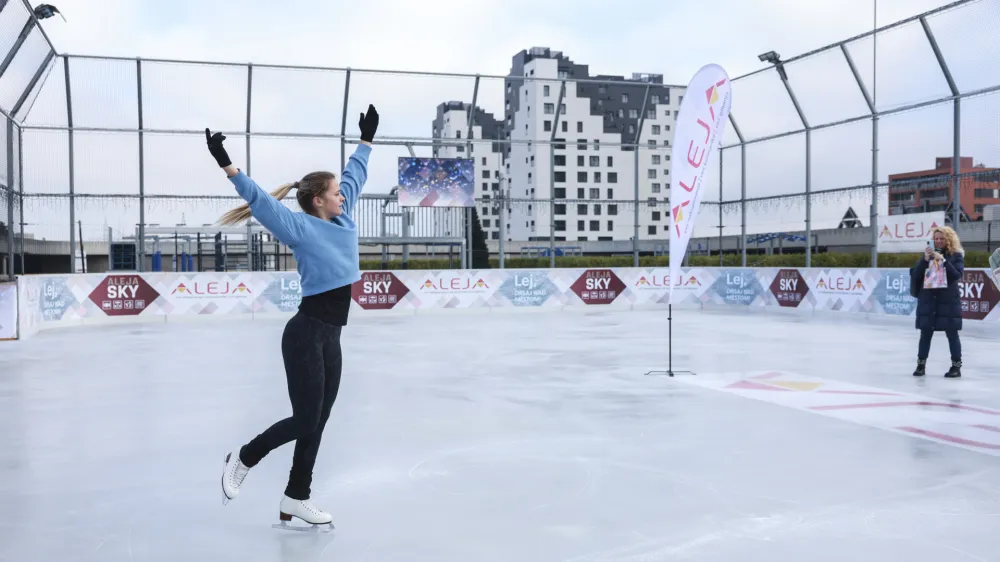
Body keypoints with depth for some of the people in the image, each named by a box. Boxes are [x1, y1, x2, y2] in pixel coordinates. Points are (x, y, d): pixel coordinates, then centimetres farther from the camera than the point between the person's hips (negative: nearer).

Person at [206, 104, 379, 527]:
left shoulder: (342, 219, 10)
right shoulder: (301, 227, -10)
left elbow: (355, 175, 22)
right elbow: (260, 199, -19)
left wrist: (366, 139, 32)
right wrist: (227, 165, -29)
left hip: (331, 337, 8)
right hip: (306, 335, -8)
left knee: (317, 424, 10)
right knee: (304, 420, -4)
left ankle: (296, 500, 20)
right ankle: (243, 459, 21)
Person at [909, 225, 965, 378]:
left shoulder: (956, 255, 0)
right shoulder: (928, 254, 6)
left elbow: (958, 275, -13)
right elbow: (915, 274, -1)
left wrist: (943, 260, -22)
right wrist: (925, 259, -15)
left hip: (948, 301, -2)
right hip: (928, 300, 2)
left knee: (952, 334, 4)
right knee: (925, 334, 6)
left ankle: (956, 366, 12)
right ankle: (921, 365, 14)